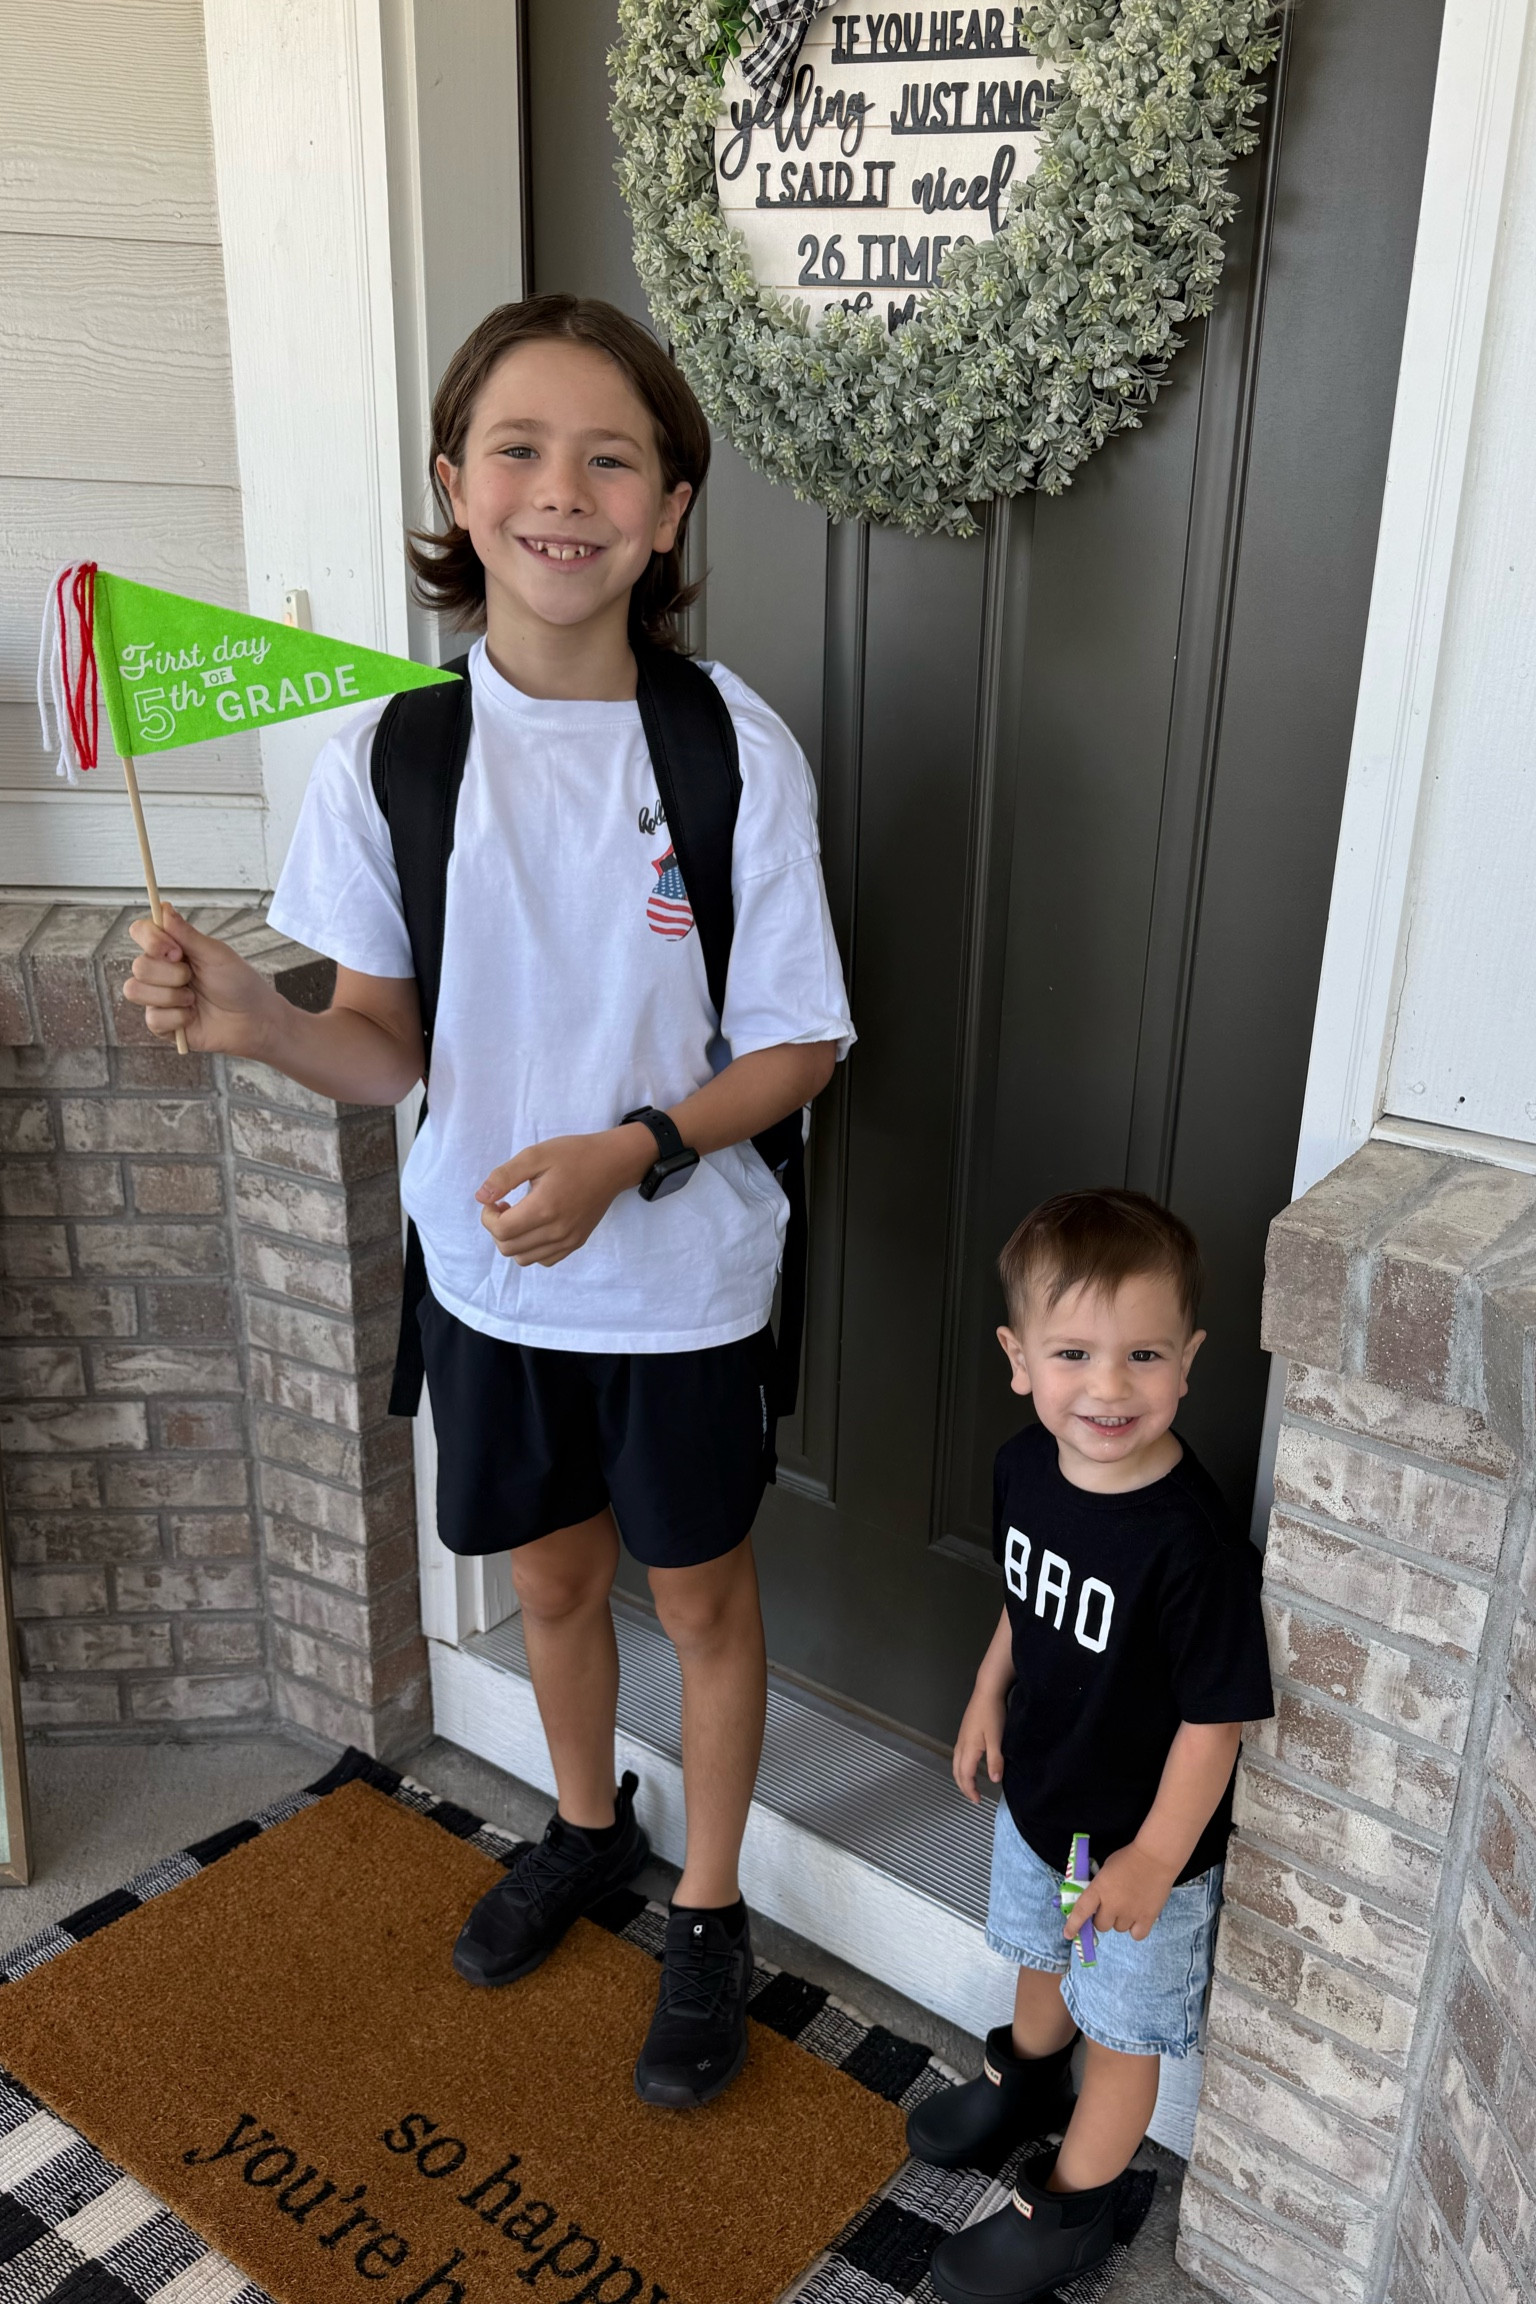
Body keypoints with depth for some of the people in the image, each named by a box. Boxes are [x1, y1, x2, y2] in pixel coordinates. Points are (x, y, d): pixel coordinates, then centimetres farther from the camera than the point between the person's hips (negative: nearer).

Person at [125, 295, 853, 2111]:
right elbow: (393, 1049, -3)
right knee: (549, 1577, 23)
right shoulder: (392, 747, -9)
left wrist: (631, 1149, -26)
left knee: (702, 1600, 16)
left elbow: (795, 1051, -10)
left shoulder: (737, 750, -15)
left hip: (682, 1282, -2)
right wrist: (253, 1024, -23)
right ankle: (586, 1831, 52)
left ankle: (707, 1913, 41)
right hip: (485, 1276, 3)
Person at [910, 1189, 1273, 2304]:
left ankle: (1070, 2206, 42)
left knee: (1121, 2030, 18)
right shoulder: (1026, 1466, -15)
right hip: (1039, 1796, 7)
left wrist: (1155, 1859, -19)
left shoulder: (1192, 1545, -36)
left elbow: (1214, 1719, -26)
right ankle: (1025, 2079, 62)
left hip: (1141, 1843, -6)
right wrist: (990, 1696, 11)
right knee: (1042, 1955, 33)